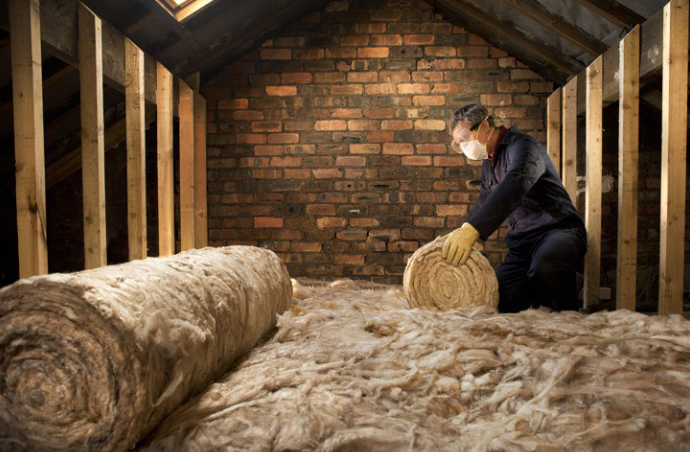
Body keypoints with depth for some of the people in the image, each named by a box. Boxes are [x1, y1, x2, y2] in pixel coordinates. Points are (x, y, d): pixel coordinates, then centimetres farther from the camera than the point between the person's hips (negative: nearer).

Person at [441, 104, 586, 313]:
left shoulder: (521, 145, -14)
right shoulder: (489, 163, 17)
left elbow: (516, 184, -35)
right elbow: (483, 204, 28)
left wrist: (472, 229, -48)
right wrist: (458, 238, 16)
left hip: (557, 231, -8)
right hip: (521, 243, 8)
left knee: (546, 266, -41)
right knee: (499, 305, -6)